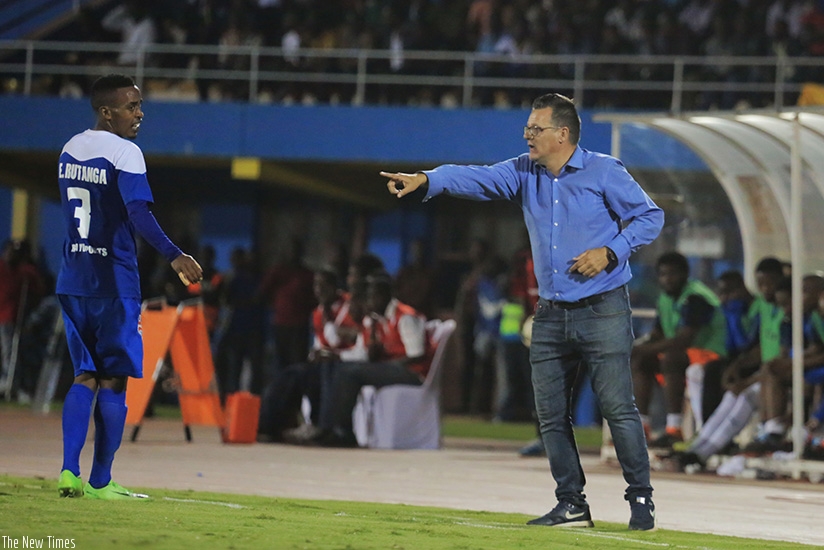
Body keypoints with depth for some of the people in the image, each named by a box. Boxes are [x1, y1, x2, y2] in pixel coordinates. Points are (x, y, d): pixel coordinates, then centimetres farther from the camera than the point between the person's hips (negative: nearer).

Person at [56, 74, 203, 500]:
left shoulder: (70, 150, 13)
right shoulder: (124, 153, -12)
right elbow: (139, 214, -24)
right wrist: (173, 255, -30)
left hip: (72, 282, 7)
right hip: (113, 283, -7)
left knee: (84, 377, 11)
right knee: (113, 380, 2)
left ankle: (69, 471, -3)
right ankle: (100, 482, 4)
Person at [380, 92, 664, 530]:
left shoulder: (603, 172, -5)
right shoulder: (524, 173, 7)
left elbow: (650, 216, -2)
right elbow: (478, 179, -7)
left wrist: (610, 252, -14)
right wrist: (426, 180, -23)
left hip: (602, 312, -6)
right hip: (551, 314, 6)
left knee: (618, 407, -9)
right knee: (551, 414, 5)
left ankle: (640, 499, 0)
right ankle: (572, 503, 14)